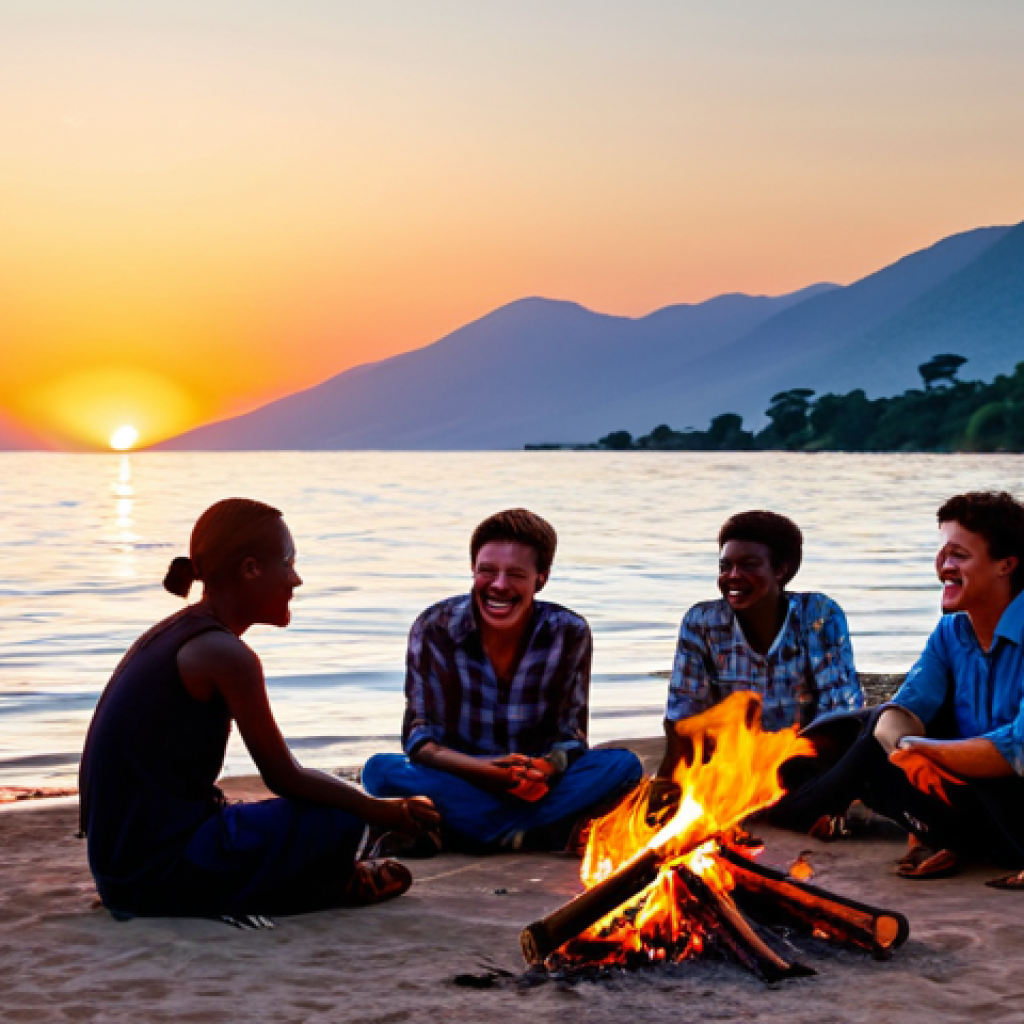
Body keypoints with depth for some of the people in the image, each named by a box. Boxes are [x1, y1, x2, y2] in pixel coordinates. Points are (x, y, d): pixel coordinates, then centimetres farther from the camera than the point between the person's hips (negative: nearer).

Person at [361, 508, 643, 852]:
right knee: (380, 770, -30)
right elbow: (420, 738, -10)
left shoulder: (570, 633, -8)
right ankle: (538, 833, -28)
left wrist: (546, 767, -29)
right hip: (460, 781, -1)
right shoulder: (435, 628, -11)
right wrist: (485, 769, -29)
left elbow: (571, 735, -4)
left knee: (624, 766, -24)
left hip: (536, 782, 1)